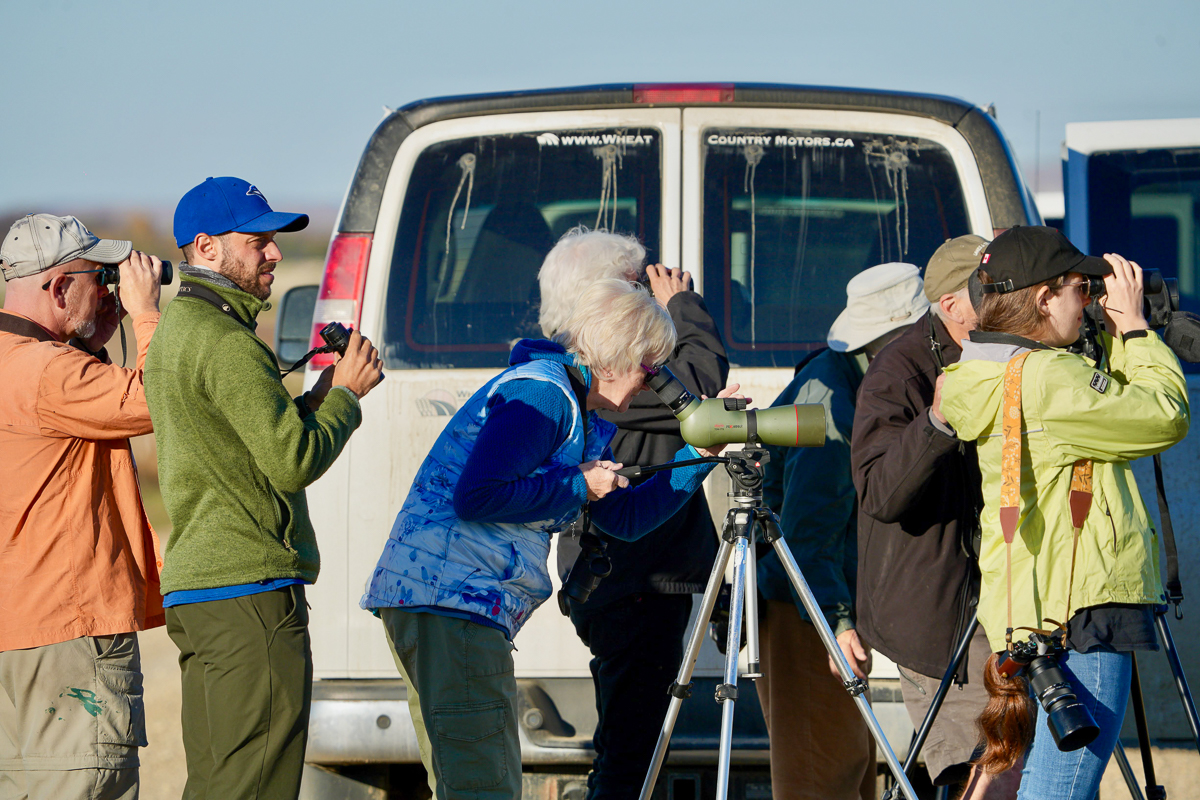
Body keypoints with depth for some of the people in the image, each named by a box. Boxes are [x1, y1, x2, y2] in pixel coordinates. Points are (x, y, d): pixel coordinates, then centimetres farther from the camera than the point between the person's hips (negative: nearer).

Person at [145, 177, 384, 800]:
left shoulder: (174, 332, 19)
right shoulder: (227, 345, -14)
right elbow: (293, 463, -18)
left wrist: (317, 398, 12)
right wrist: (346, 393, -3)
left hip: (191, 586, 10)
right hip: (250, 590, -10)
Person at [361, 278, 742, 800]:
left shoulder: (584, 418, 19)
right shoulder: (542, 393, -13)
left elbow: (625, 518, 21)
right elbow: (476, 496, -22)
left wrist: (700, 449, 14)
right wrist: (578, 485, -12)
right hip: (450, 598, -11)